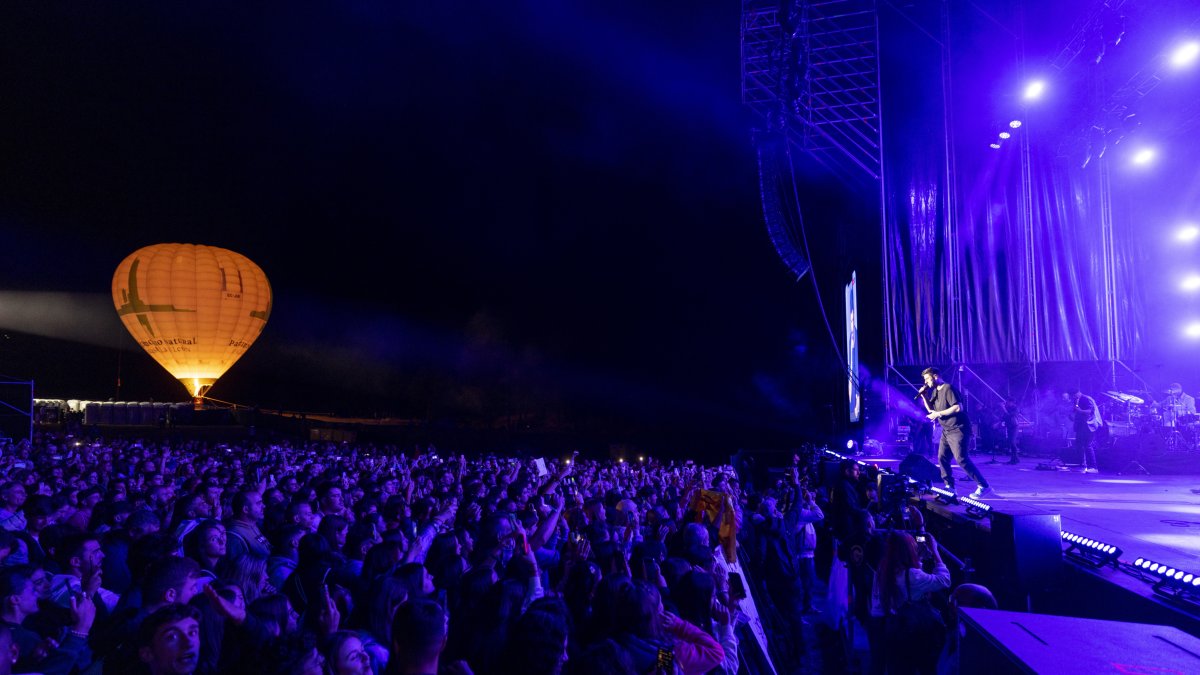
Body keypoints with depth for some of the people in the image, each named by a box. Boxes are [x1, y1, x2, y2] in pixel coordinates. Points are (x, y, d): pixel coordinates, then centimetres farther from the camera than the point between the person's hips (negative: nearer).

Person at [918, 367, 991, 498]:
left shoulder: (948, 388, -15)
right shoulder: (935, 391, 13)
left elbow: (958, 408, -23)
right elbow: (930, 409, 18)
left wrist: (938, 413, -18)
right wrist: (924, 396, 3)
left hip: (958, 429, -9)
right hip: (946, 431, 9)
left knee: (961, 459, -13)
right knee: (942, 458, 6)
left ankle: (984, 486, -6)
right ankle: (949, 486, 14)